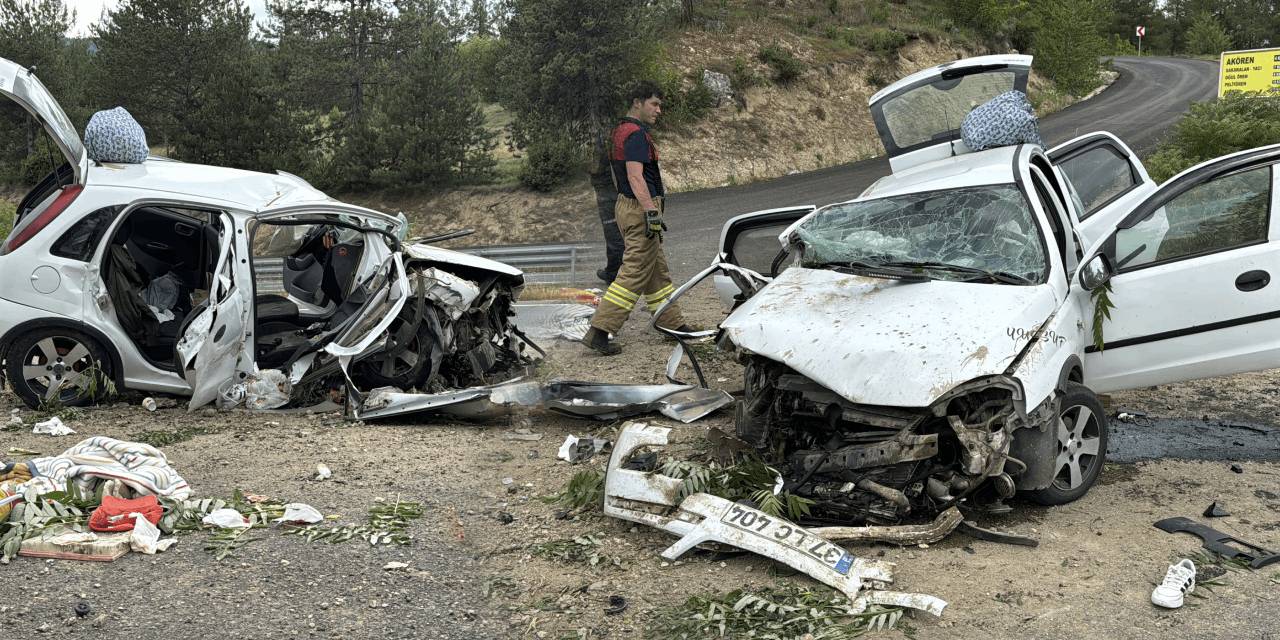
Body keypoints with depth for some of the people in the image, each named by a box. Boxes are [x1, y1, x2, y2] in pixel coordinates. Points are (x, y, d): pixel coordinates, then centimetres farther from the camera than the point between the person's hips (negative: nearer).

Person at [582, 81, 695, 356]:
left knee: (657, 270, 17)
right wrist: (651, 212, -28)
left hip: (625, 205, 11)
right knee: (634, 272, -9)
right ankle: (599, 331, -10)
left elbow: (616, 174, 23)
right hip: (640, 209, -11)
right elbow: (635, 176, -26)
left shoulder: (620, 131, 16)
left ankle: (672, 322, 26)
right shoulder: (637, 134, -16)